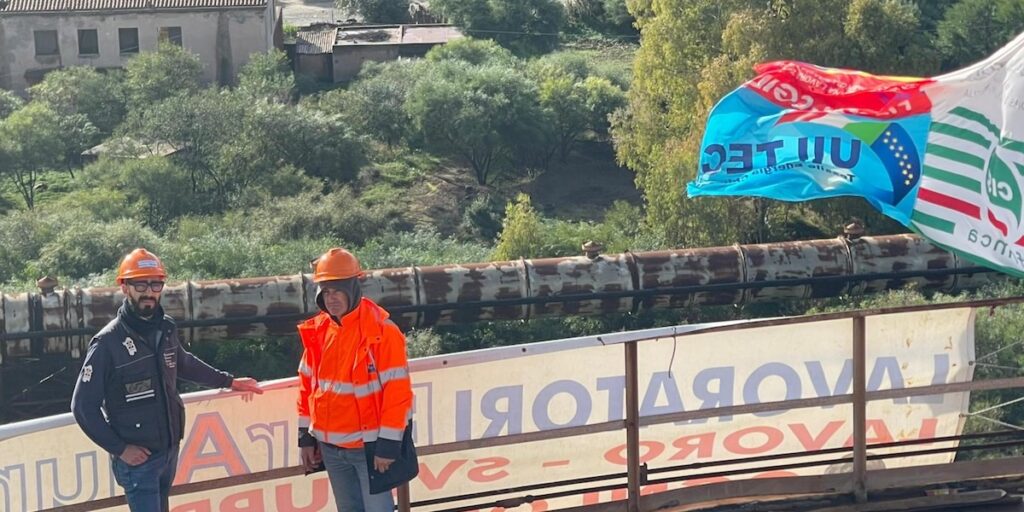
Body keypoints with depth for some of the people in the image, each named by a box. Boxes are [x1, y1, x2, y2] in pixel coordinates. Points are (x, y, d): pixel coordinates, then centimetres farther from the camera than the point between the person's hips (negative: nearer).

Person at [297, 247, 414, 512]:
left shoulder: (382, 331, -16)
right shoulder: (316, 331, 4)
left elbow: (397, 390, -17)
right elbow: (307, 384, 12)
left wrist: (388, 444, -18)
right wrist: (306, 436, 12)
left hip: (369, 444, -6)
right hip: (331, 446, 6)